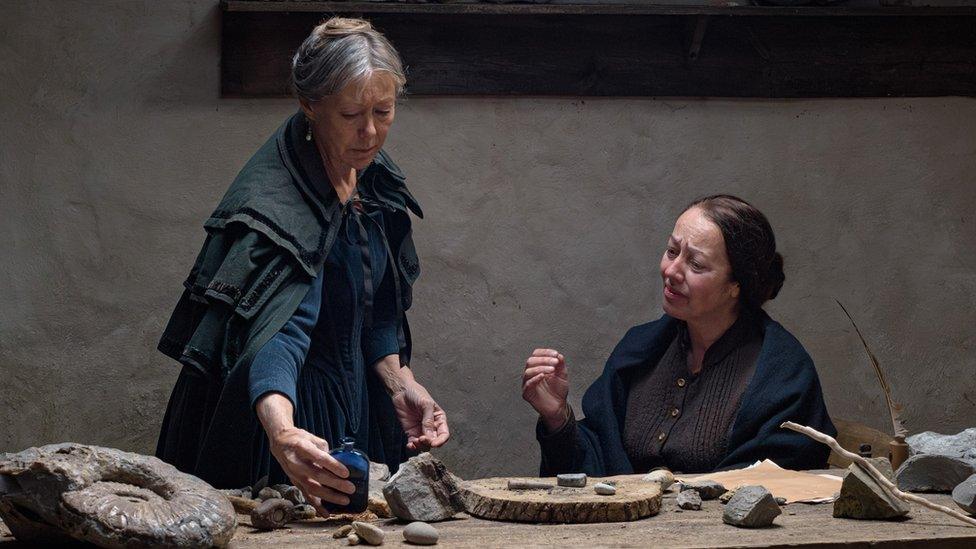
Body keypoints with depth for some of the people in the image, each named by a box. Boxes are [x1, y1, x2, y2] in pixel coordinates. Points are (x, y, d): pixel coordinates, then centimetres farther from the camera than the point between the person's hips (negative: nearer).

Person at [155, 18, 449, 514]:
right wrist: (281, 431, -57)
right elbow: (276, 331, -41)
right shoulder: (280, 206, -26)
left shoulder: (373, 179, -1)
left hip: (355, 408, 8)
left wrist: (399, 381, -1)